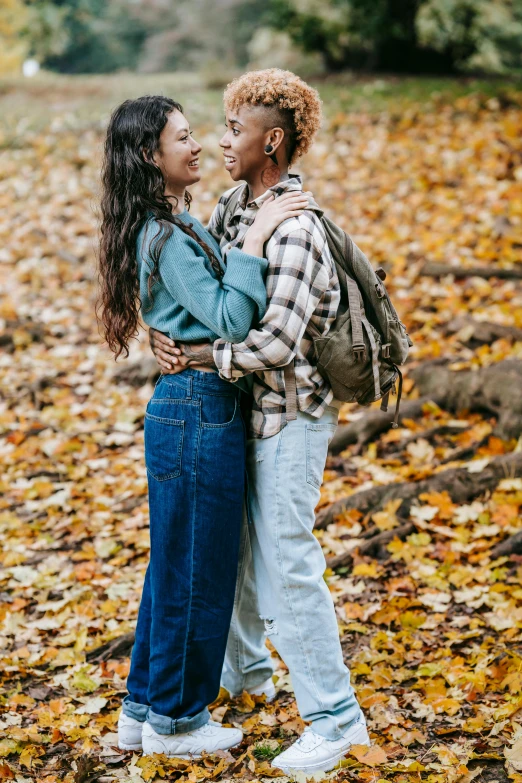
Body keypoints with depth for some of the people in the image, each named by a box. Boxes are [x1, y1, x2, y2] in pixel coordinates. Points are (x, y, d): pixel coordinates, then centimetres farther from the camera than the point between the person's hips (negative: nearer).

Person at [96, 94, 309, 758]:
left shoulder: (177, 226, 12)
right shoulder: (167, 238, -18)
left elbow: (214, 304, 16)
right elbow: (230, 320, -25)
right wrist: (254, 240, -22)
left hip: (186, 405, 10)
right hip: (199, 411, -10)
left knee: (175, 565, 18)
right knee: (196, 569, 3)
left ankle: (142, 712, 30)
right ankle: (175, 721, 19)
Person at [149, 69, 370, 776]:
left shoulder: (295, 228, -22)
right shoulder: (234, 207, 7)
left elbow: (276, 341, -29)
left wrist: (199, 356, -18)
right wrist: (161, 331, -6)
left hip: (290, 414, -9)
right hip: (246, 408, 9)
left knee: (286, 563, -6)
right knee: (235, 544, 21)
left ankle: (335, 717, 5)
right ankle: (242, 667, 42)